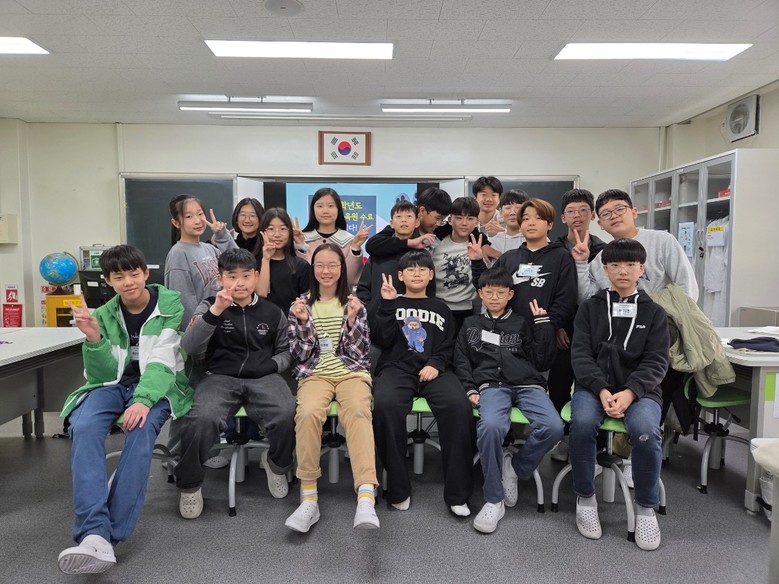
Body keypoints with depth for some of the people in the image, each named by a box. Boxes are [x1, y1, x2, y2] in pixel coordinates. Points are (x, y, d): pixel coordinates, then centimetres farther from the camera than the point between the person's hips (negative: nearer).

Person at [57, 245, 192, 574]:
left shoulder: (170, 306, -4)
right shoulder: (105, 314, 8)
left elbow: (162, 360, -14)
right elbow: (103, 374, 2)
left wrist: (144, 400, -32)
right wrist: (93, 339, -17)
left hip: (156, 386, -3)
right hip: (113, 385, 3)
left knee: (141, 430, -34)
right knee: (83, 427, -29)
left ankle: (112, 534, -28)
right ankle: (94, 533, -37)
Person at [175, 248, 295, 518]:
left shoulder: (272, 312, 13)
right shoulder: (209, 306, 8)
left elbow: (285, 350, 22)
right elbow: (189, 348, -7)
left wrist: (272, 366, -1)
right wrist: (215, 312, -18)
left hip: (262, 378, 1)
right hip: (220, 377, -1)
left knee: (288, 415, -29)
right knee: (202, 419, -32)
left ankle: (277, 463, 5)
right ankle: (189, 484, -4)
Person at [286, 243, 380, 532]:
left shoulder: (354, 303, 12)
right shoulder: (301, 304, 12)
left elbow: (360, 351, 4)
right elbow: (301, 354, 5)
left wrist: (352, 320, -11)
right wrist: (303, 322, -10)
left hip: (352, 372, 0)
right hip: (315, 373, 1)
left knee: (358, 413, -34)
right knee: (308, 413, -33)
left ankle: (366, 499, -47)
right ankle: (309, 498, -25)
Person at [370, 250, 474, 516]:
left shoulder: (441, 309, 24)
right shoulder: (390, 304, 21)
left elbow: (448, 346, 13)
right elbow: (381, 340, 5)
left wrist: (436, 364, -7)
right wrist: (387, 304, -3)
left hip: (434, 370, 1)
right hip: (396, 368, -1)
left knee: (459, 406, -30)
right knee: (385, 405, -35)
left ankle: (457, 492, -22)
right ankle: (398, 488, -22)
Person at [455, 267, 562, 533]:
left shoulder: (523, 323, 20)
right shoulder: (470, 324, 23)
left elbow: (542, 362, 12)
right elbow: (461, 362, 17)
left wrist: (543, 324, 8)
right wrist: (470, 389, 0)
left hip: (528, 384, 1)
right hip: (492, 385, -1)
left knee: (553, 427, -30)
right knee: (490, 426, -35)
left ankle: (515, 467, -3)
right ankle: (494, 499, -18)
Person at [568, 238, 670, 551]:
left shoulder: (654, 312, 9)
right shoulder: (590, 307, 9)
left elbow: (656, 361, 0)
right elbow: (580, 354, 0)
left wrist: (629, 393, -18)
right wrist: (601, 390, -18)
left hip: (639, 388, 0)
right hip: (594, 385, 0)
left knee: (646, 431, -31)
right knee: (582, 423, -32)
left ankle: (646, 507, -5)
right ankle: (585, 498, -7)